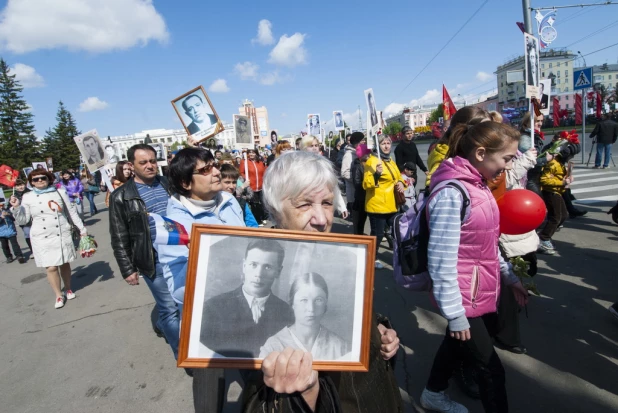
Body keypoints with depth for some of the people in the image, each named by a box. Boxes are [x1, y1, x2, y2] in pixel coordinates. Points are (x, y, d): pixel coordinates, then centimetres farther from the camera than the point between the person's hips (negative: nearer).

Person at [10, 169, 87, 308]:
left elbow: (72, 212, 7)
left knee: (65, 263, 9)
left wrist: (82, 228, 7)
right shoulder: (28, 197, 1)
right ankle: (58, 295, 14)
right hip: (42, 238, -1)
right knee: (51, 267, -3)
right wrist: (16, 208, -13)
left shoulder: (59, 192, 1)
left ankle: (68, 289, 29)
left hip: (62, 235, 1)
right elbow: (23, 220, 2)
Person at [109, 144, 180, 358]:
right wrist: (127, 269, -6)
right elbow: (119, 238, -4)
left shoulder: (168, 184, 5)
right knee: (170, 308, 0)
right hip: (154, 261, -5)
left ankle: (163, 326, 47)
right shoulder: (121, 196, -7)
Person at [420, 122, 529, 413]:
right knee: (491, 368, 8)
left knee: (456, 344, 26)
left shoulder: (477, 185, 5)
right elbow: (441, 261, -25)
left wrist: (510, 277, 16)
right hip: (465, 298, -9)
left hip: (482, 292, 9)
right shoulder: (452, 193, -25)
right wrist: (455, 314, -20)